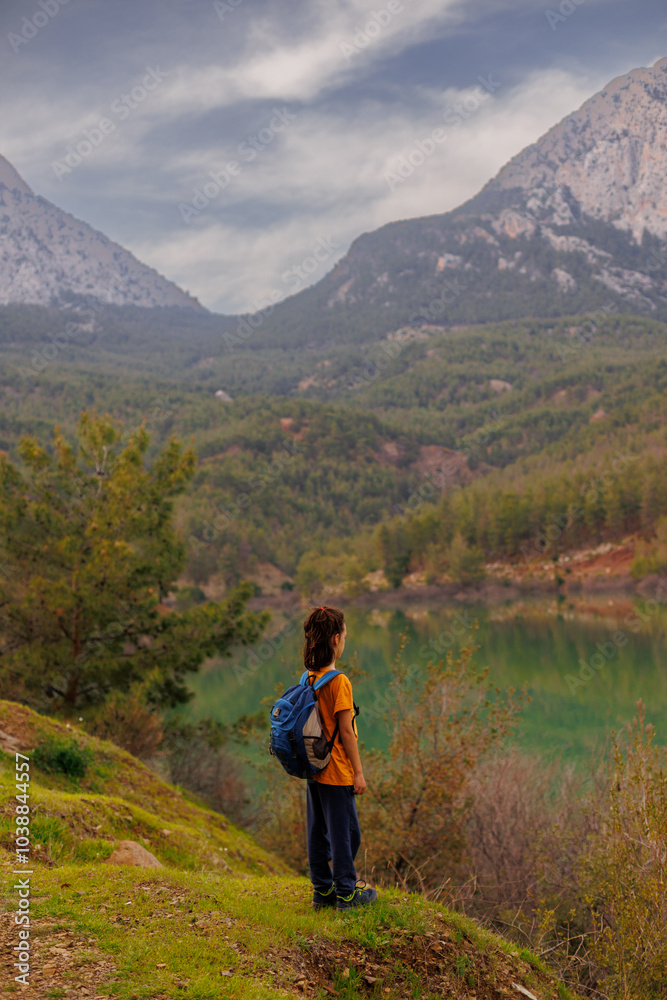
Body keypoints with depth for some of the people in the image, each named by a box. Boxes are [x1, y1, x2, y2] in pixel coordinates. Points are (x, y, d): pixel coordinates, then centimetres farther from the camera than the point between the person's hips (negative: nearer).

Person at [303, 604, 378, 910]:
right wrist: (358, 772, -10)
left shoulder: (308, 679, 3)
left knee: (318, 830, 14)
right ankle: (347, 892, 14)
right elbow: (346, 731, -17)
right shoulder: (339, 682, -19)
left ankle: (322, 889, 24)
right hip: (337, 771, -8)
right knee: (345, 831, 4)